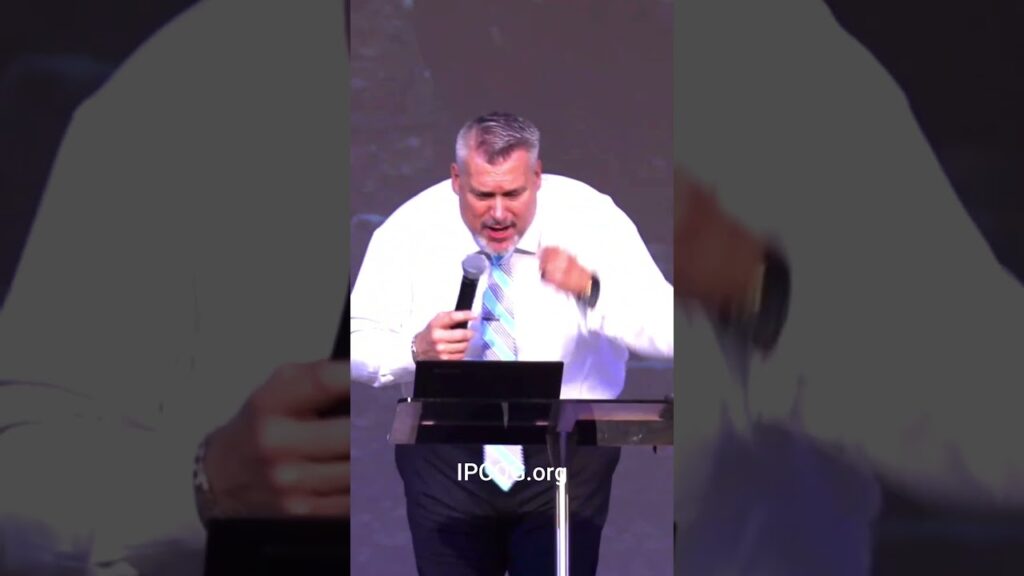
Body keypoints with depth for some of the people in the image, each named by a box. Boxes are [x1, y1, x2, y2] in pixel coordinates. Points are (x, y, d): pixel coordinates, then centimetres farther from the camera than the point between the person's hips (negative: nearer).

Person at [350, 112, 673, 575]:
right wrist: (417, 350, -24)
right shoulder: (408, 231, -6)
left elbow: (669, 331, -16)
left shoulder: (592, 219, -10)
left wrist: (591, 291, -33)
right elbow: (357, 346, -4)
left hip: (569, 451, -1)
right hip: (444, 457, 1)